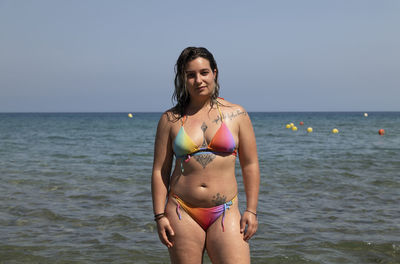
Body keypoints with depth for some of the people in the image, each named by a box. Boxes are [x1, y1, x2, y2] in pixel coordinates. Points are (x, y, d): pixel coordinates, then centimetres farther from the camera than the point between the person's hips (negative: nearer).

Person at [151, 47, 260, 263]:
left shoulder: (236, 115, 5)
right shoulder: (170, 119, 4)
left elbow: (250, 165, 7)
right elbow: (159, 171, 5)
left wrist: (251, 210, 2)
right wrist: (160, 215, -1)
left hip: (225, 213, 0)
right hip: (182, 213, 0)